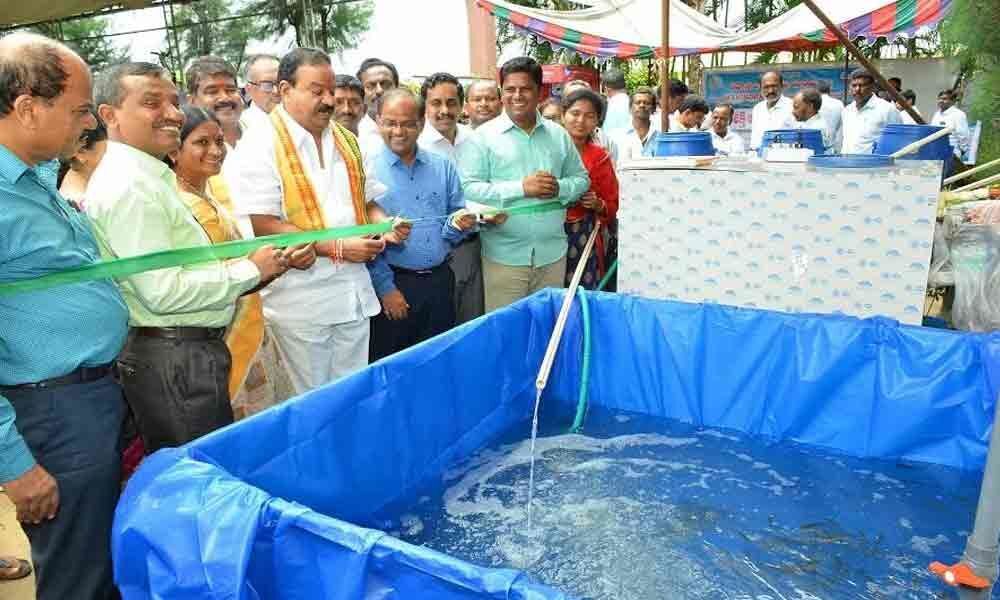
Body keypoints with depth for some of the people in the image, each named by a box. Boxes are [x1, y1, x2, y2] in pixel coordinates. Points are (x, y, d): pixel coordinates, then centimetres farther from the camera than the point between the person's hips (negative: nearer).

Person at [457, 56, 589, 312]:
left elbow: (581, 179, 16)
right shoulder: (483, 136, -3)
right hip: (504, 256, -4)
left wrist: (559, 188, -7)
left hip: (552, 253, 4)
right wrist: (521, 188, -17)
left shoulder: (559, 135, 10)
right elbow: (468, 189, -12)